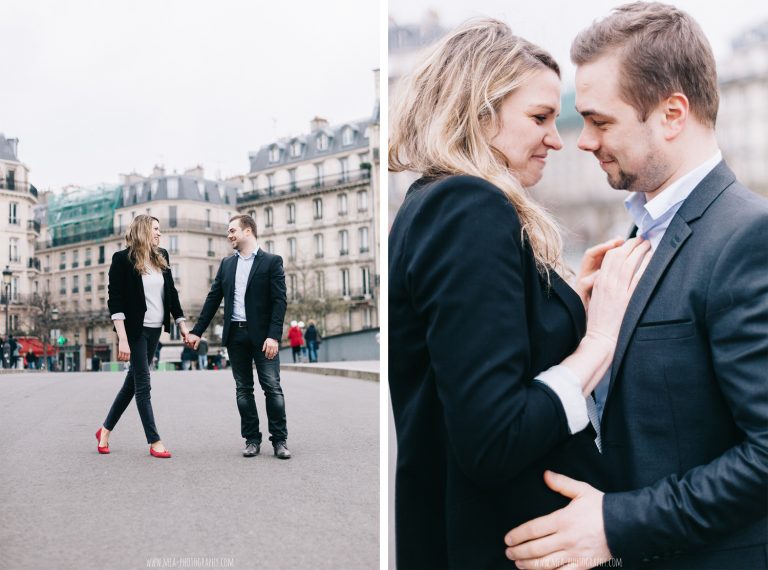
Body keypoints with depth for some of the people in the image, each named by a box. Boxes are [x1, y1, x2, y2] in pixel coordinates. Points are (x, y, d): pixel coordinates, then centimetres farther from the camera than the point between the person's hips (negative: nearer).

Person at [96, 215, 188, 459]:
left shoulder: (161, 257, 8)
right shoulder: (123, 259, -9)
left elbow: (171, 292, 14)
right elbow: (115, 300, -13)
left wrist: (182, 325, 11)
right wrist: (122, 338, -19)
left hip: (155, 329, 6)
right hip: (135, 329, -6)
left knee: (133, 381, 12)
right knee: (143, 384, -2)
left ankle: (106, 430, 27)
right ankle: (154, 441, 4)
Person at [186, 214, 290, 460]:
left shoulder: (272, 261, -1)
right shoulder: (226, 264, 13)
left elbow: (279, 301, -8)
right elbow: (213, 299, 14)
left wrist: (273, 336, -17)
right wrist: (197, 331, 8)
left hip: (262, 335, -4)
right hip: (235, 334, 4)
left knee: (272, 387, -5)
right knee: (244, 389, 7)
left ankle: (280, 440, 3)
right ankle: (252, 439, 14)